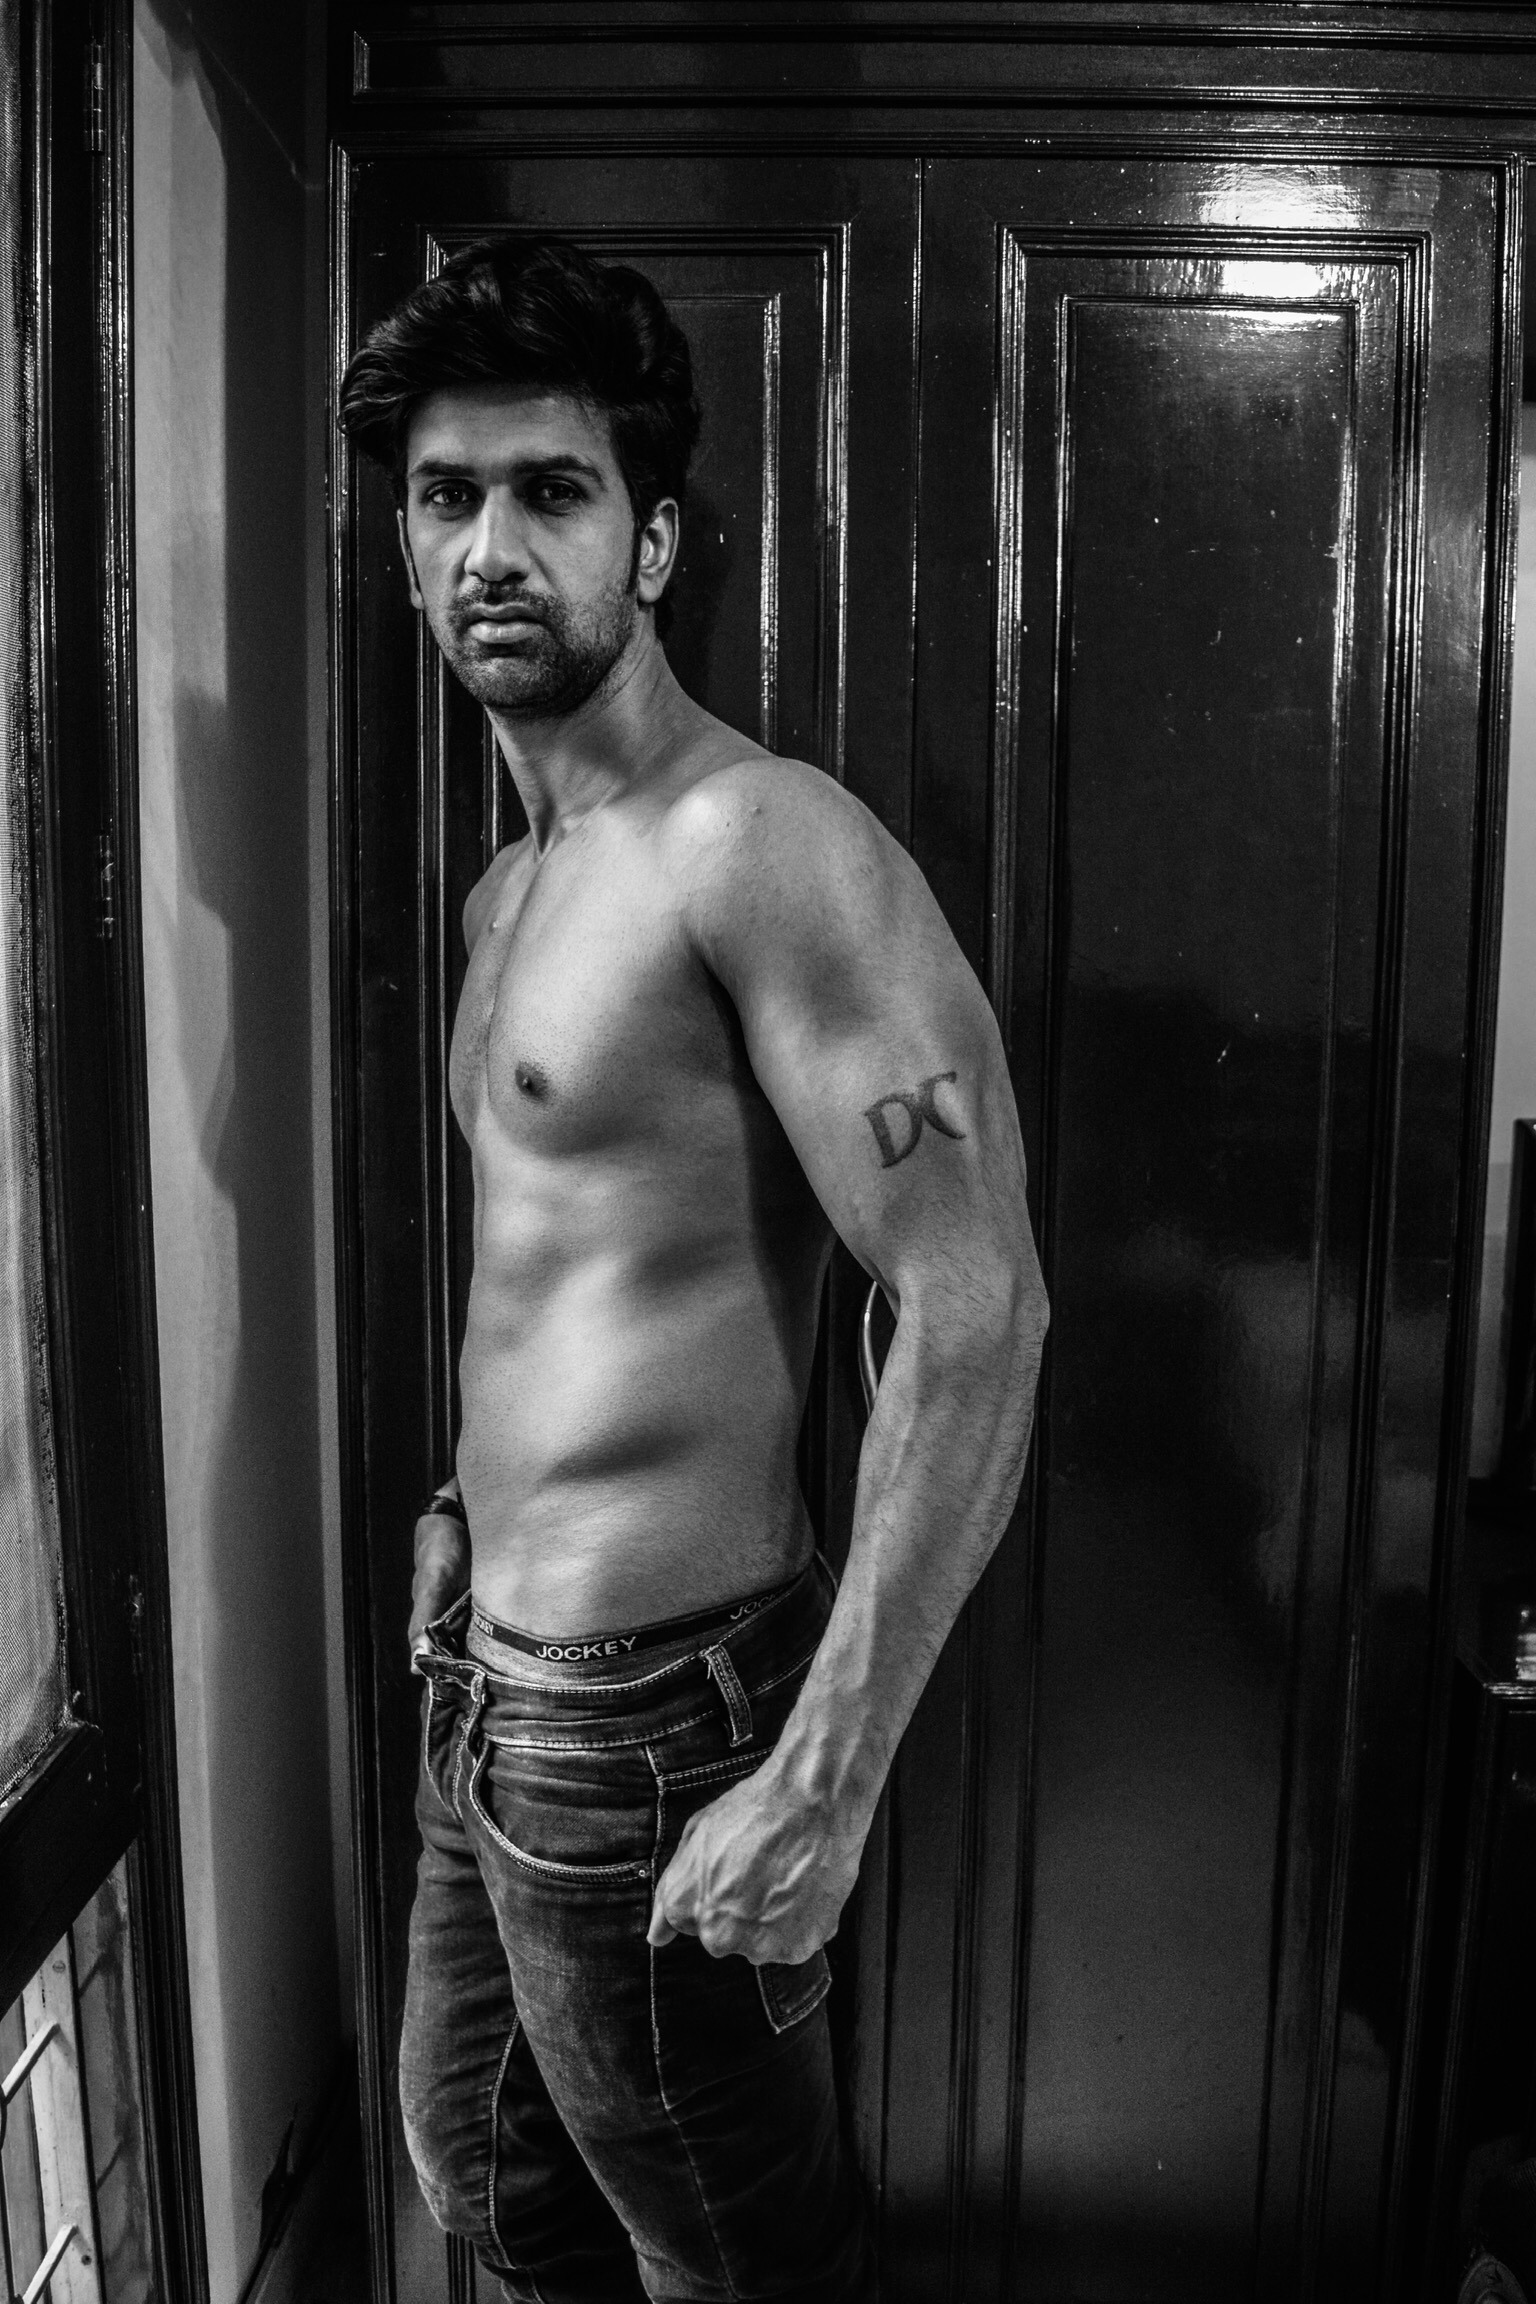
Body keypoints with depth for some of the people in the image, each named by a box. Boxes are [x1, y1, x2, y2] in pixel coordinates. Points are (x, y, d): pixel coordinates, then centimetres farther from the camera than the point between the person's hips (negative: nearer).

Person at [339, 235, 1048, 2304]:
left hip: (654, 1700, -9)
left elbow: (977, 1315, -26)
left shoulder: (760, 844, -19)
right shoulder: (514, 889, 10)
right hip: (494, 1675, 9)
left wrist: (823, 1786, -24)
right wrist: (475, 1507, 16)